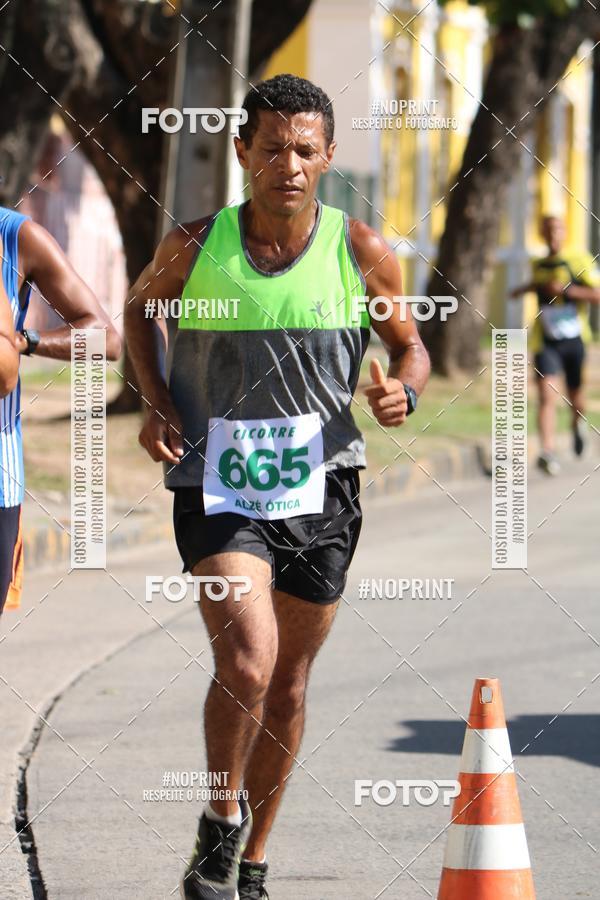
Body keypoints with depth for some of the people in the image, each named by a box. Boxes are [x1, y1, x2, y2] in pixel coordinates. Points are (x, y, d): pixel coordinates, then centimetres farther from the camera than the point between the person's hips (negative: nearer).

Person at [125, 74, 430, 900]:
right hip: (216, 487, -2)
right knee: (246, 662, -22)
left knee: (287, 687, 11)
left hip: (319, 491, 2)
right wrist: (156, 402, -1)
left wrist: (403, 391, -14)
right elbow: (141, 308, 15)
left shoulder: (361, 253, -5)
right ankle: (221, 820, 4)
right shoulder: (195, 248, -7)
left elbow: (410, 346, 9)